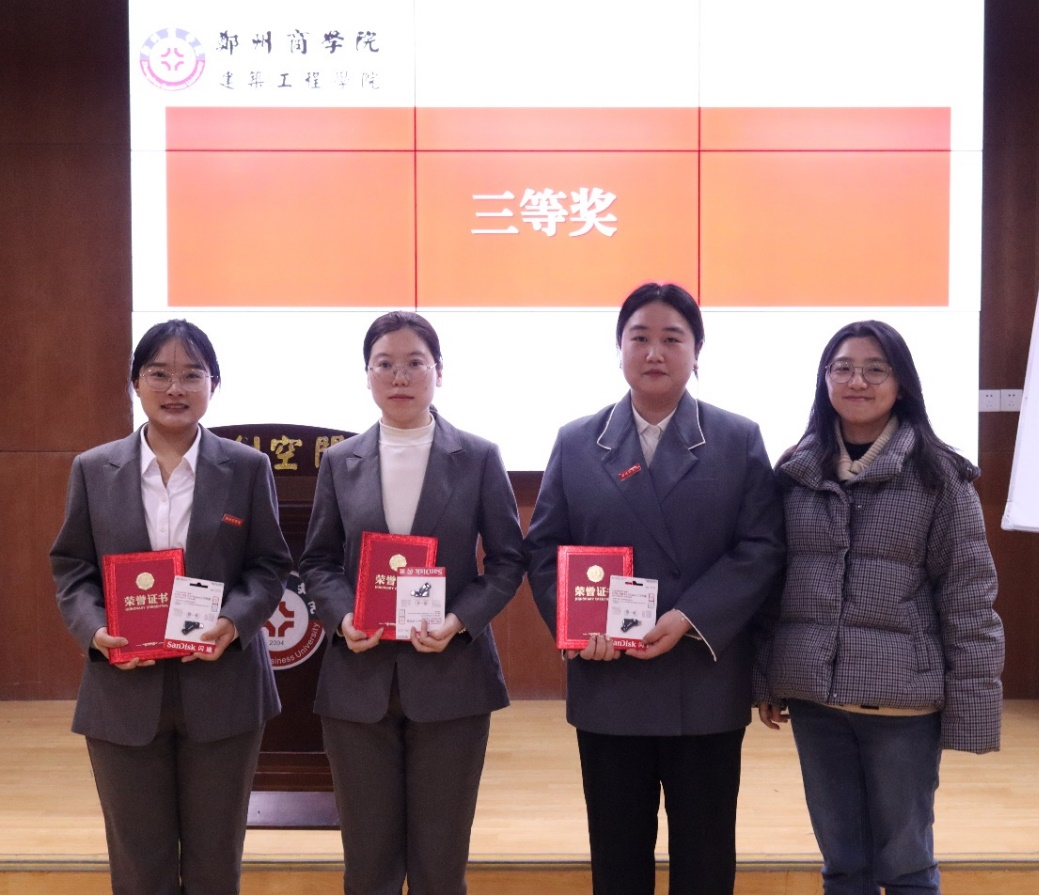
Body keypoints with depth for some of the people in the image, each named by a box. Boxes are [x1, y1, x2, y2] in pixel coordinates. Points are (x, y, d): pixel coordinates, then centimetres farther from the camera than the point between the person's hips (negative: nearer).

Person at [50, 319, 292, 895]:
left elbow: (270, 565, 1)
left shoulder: (248, 468, 2)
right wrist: (94, 629, -14)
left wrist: (235, 621, -18)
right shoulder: (93, 470, 5)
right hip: (124, 692, 1)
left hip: (221, 690, 0)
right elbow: (70, 566, 5)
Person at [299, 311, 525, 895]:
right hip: (359, 679, 2)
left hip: (451, 677, -1)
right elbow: (318, 561, 8)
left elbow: (508, 558, 1)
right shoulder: (340, 462, 6)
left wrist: (460, 621, -15)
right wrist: (343, 616, -12)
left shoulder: (479, 458, 1)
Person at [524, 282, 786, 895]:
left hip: (706, 686, -1)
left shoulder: (739, 440, 2)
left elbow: (762, 547, -6)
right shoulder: (577, 443, 6)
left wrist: (690, 620, -17)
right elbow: (544, 548, 3)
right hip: (608, 687, 1)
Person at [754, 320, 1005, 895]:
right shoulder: (795, 472, 4)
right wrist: (764, 679, 9)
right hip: (813, 695, 3)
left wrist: (972, 709, -7)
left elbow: (969, 598, -5)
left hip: (901, 697, -3)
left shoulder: (939, 475, -5)